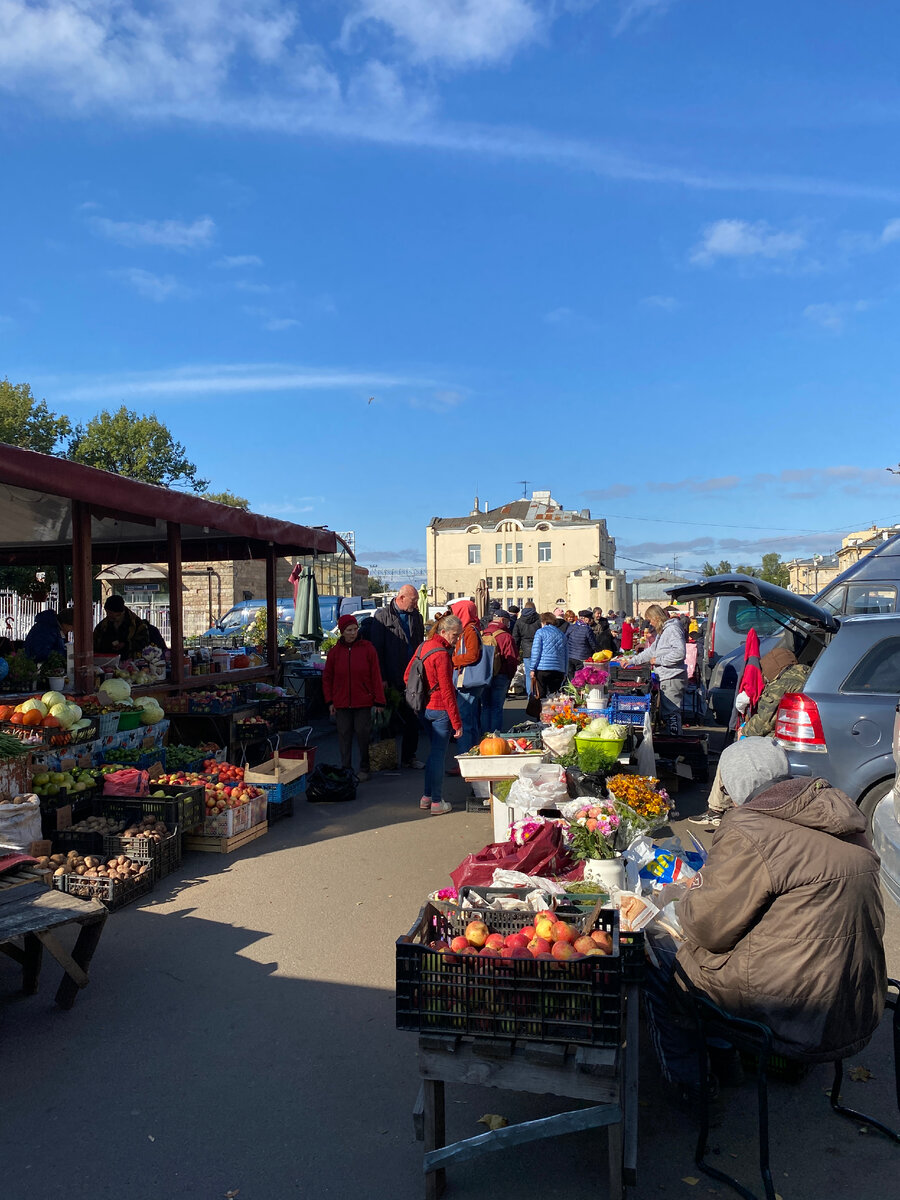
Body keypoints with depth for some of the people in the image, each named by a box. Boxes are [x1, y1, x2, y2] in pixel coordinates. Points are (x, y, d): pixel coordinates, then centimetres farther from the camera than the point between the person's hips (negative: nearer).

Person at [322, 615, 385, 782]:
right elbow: (327, 678, 10)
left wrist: (379, 701, -5)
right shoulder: (335, 651, 4)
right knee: (344, 736, 6)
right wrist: (330, 701, 3)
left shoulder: (367, 648, -2)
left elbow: (376, 676, -2)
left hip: (363, 702, -2)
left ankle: (364, 769, 16)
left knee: (363, 735, 1)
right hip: (342, 703, 2)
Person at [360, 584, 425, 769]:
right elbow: (376, 649, -8)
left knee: (413, 719, 6)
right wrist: (381, 678, -12)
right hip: (392, 678, -4)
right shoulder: (382, 616, -6)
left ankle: (409, 756, 19)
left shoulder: (416, 616, 10)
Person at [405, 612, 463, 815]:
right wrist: (457, 722, -15)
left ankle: (426, 797, 26)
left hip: (425, 707, 9)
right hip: (440, 709, -9)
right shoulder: (441, 654, -19)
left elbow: (407, 676, 14)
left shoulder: (424, 646, 8)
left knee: (434, 751, 19)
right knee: (439, 754, 1)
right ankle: (436, 802, 9)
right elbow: (446, 691, -19)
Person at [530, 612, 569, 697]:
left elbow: (536, 651, -4)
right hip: (559, 670, 4)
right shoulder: (562, 634, 17)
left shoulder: (540, 632, 3)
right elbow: (566, 655, 18)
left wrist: (532, 669, -3)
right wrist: (565, 672, 20)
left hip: (542, 668, -4)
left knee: (541, 695, -1)